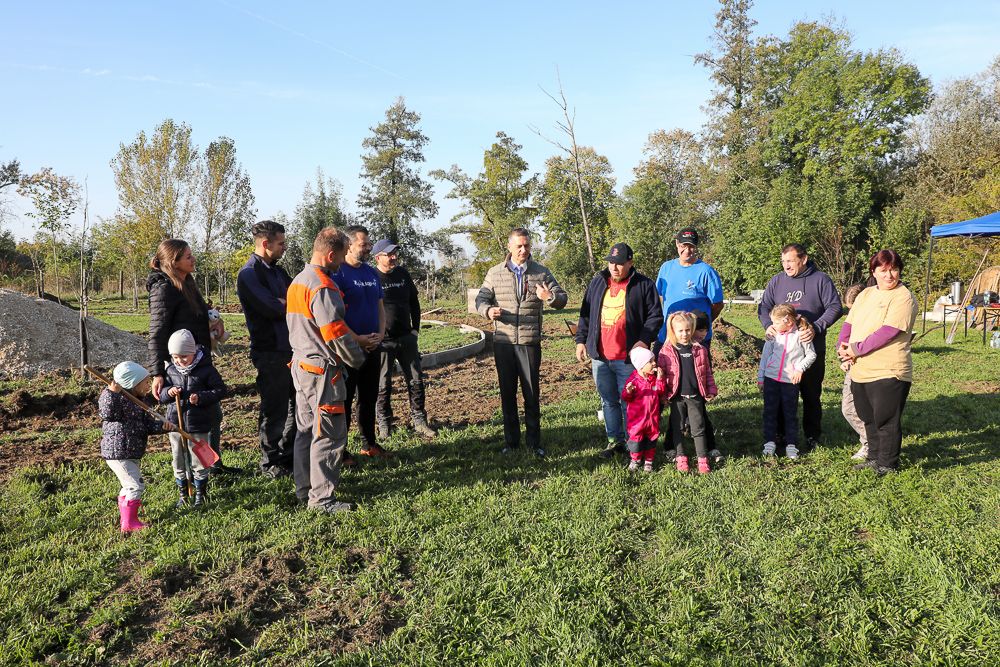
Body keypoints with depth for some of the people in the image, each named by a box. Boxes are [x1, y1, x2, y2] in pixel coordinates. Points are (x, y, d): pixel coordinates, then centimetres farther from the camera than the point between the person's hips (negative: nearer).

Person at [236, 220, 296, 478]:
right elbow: (272, 309, -21)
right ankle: (270, 462, 16)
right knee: (274, 409, 2)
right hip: (270, 352, -8)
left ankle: (289, 454, 29)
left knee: (299, 403, 15)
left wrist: (281, 302, -10)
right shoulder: (249, 274, -13)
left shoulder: (277, 271, 15)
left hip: (291, 348, 8)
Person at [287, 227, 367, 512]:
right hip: (322, 370, -10)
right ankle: (321, 497, 3)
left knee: (306, 429, 17)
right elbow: (336, 333, -20)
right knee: (329, 434, -3)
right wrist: (357, 359, -4)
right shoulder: (323, 286, -19)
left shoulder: (297, 282, 13)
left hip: (301, 365, 10)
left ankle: (304, 488, 26)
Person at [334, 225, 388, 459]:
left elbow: (380, 307, 16)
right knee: (344, 399, 1)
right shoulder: (337, 273, -12)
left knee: (369, 397, 15)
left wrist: (381, 334, 0)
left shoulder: (371, 272, 11)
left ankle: (369, 443, 27)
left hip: (372, 347, 7)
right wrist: (357, 339, -17)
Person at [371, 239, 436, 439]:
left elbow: (414, 301, 16)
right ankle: (384, 424, 17)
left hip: (406, 338, 5)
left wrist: (416, 328, 11)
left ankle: (419, 421, 16)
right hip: (382, 341, -5)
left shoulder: (403, 274, 6)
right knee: (383, 385, 4)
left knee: (416, 381, 7)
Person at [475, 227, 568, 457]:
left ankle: (534, 442, 15)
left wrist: (550, 297, -23)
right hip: (503, 342, 1)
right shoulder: (495, 273, 4)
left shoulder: (541, 272, 3)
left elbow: (562, 298, 2)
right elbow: (481, 299, 7)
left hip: (530, 342, -1)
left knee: (531, 394, 4)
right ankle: (511, 440, 21)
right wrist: (488, 310, -17)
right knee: (507, 393, 9)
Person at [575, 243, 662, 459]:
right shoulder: (597, 283, 11)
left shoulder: (644, 285, -2)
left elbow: (655, 316, -2)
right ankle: (614, 440, 23)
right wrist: (581, 340, 11)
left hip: (628, 357, -4)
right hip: (600, 356, 4)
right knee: (608, 401, 12)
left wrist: (644, 340, -14)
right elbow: (586, 314, 17)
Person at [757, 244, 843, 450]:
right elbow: (764, 307, 7)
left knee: (811, 394, 7)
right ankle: (779, 433, 20)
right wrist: (768, 325, -14)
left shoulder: (820, 280, -3)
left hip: (812, 348, -3)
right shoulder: (776, 281, 6)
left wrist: (816, 327, -20)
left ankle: (812, 436, 18)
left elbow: (834, 307, -7)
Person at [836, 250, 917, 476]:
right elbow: (849, 323, 14)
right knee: (869, 418, 18)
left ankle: (888, 464, 15)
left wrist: (857, 349, -17)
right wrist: (842, 345, -6)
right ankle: (874, 458, 33)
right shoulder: (865, 295, 15)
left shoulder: (903, 298, -9)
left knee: (886, 420, 1)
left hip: (888, 372, -7)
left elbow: (887, 332, -19)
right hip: (860, 371, 8)